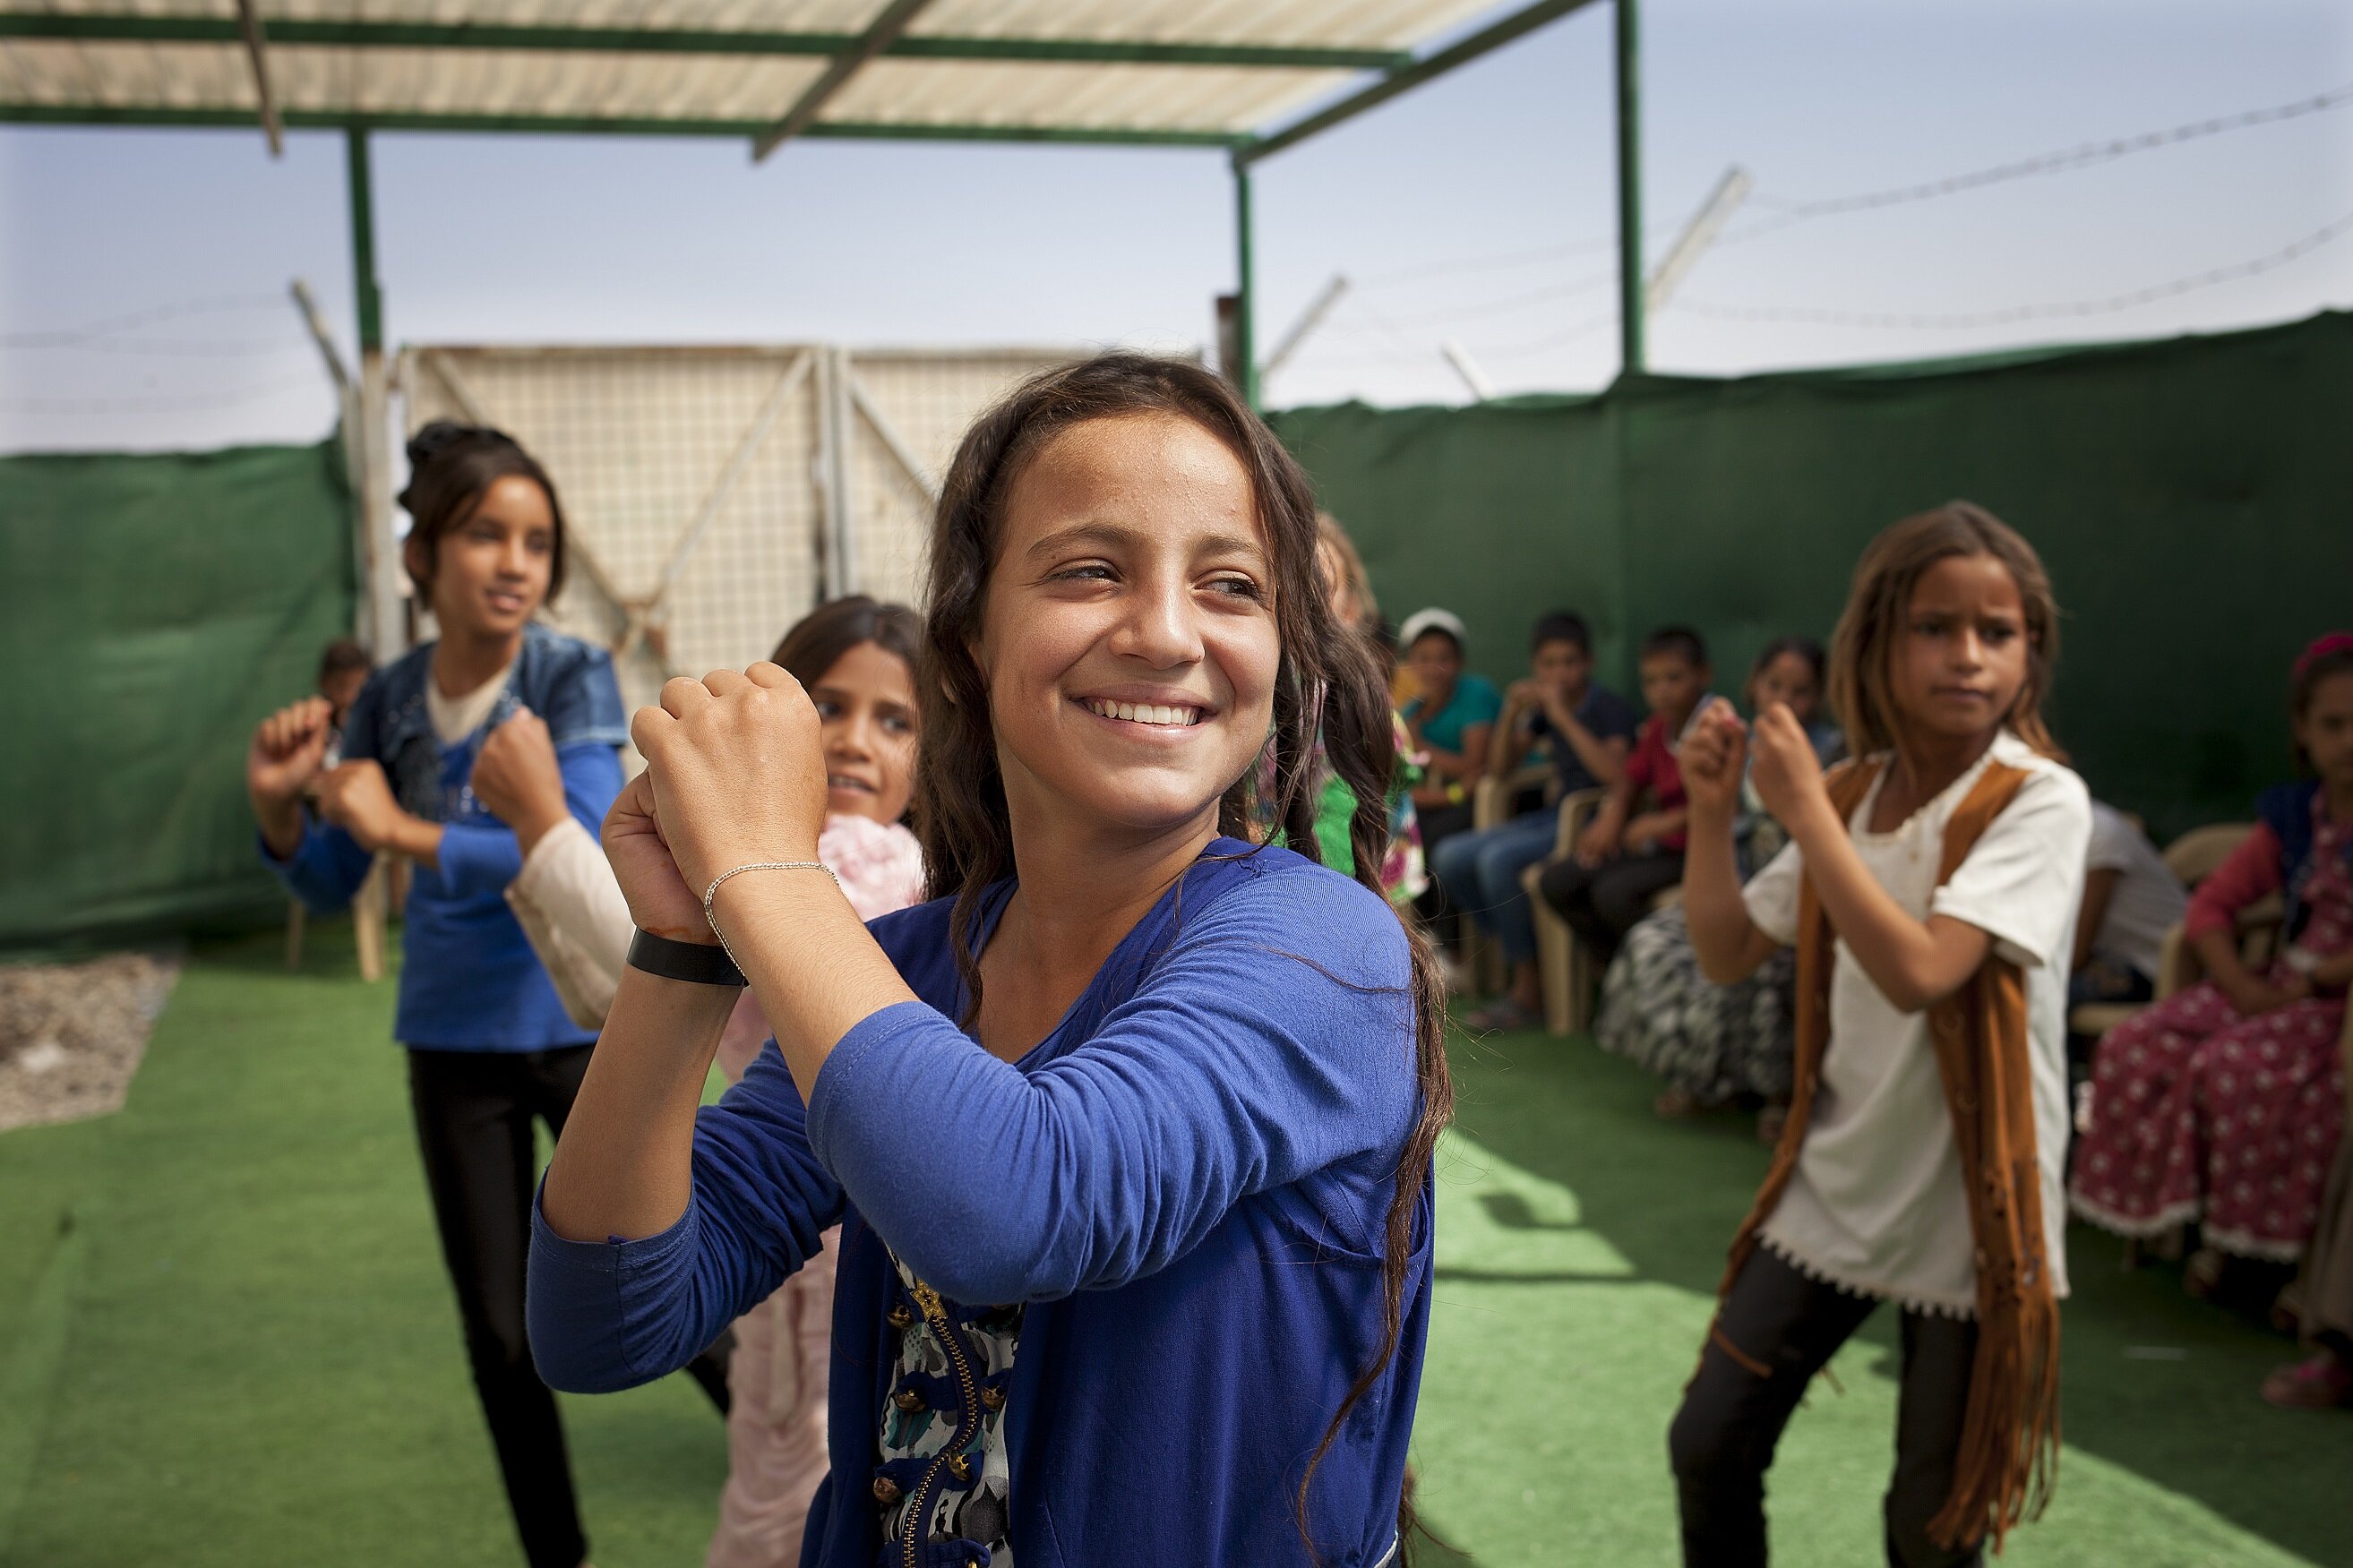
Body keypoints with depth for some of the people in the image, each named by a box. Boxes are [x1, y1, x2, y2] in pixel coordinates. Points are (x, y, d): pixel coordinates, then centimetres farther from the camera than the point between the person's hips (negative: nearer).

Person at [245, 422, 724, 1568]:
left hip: (587, 1023, -3)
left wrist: (403, 830, -27)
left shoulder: (573, 677, -14)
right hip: (456, 1041, 4)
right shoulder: (388, 702, -3)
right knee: (500, 1332, 12)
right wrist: (277, 806, -13)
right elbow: (330, 886, 6)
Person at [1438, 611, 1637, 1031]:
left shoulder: (1611, 709, -9)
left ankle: (1528, 987, -17)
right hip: (1559, 816, 8)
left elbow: (1614, 771, -26)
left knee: (1498, 858, -29)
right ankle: (1518, 953, 4)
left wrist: (1563, 716, -24)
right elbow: (1500, 770, 14)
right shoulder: (1541, 708, 12)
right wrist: (1511, 716, -3)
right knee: (1453, 858, -9)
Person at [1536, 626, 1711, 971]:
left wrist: (1667, 822, -25)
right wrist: (1612, 815, 4)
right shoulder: (1658, 727, 8)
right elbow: (1633, 776, 23)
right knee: (1556, 882, -2)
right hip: (1658, 844, 9)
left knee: (1613, 891, -30)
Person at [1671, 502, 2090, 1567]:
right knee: (1709, 1445, 9)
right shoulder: (1852, 794, 2)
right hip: (1832, 1188, 5)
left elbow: (1918, 972, -29)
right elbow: (1728, 956, 8)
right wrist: (1713, 808, -5)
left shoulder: (2040, 801, -16)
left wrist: (1802, 807, -24)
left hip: (1965, 1211, -5)